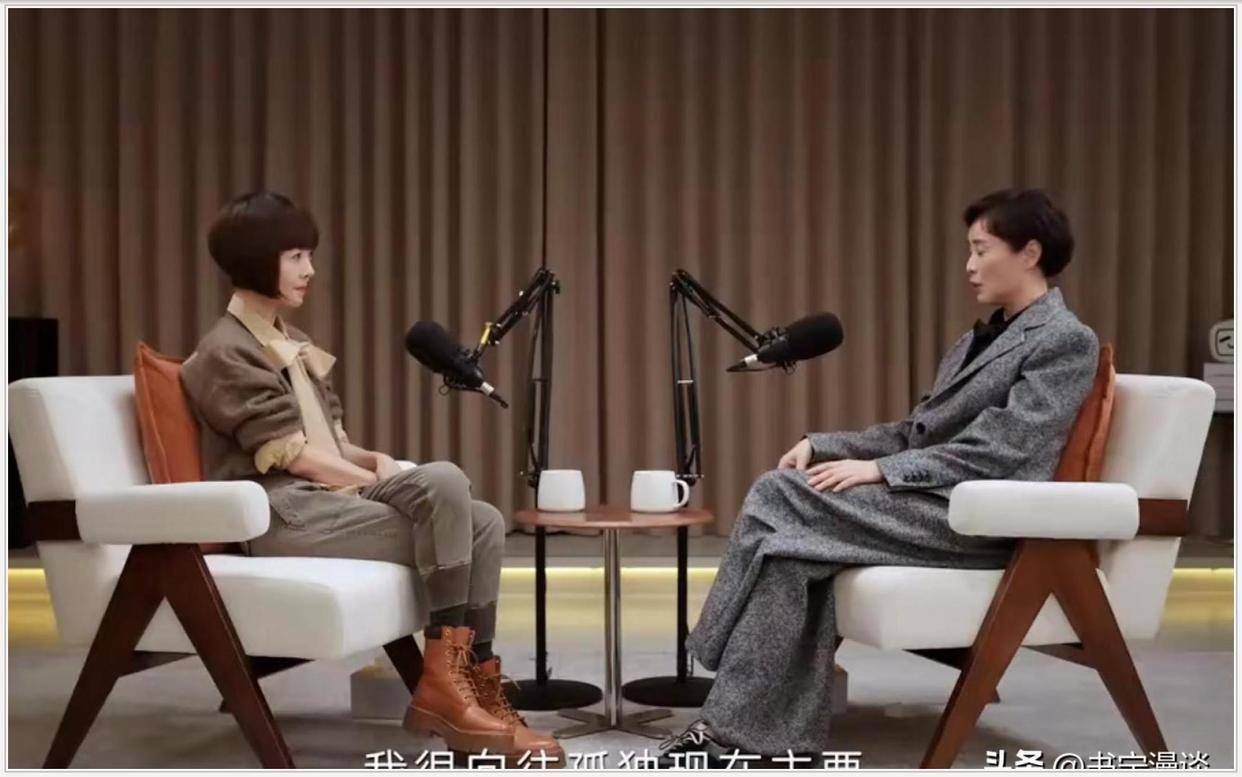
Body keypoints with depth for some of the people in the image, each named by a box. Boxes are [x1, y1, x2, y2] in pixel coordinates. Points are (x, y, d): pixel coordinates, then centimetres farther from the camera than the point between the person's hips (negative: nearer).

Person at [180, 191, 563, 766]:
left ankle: (476, 686, -13)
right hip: (281, 513, -8)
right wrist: (387, 482, -12)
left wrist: (380, 463, -2)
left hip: (330, 494, 8)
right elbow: (290, 454, -13)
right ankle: (443, 678, -22)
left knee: (482, 523, -12)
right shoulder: (225, 353, -5)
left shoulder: (293, 344, 23)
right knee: (442, 485, -27)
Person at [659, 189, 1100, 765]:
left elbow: (997, 452, -15)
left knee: (780, 498, -21)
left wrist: (879, 470, -20)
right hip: (931, 500, 8)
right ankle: (779, 733, -19)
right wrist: (822, 445, 4)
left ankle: (732, 732, -17)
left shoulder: (1066, 340, -4)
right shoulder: (979, 338, 24)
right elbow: (917, 432, 19)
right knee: (779, 496, -18)